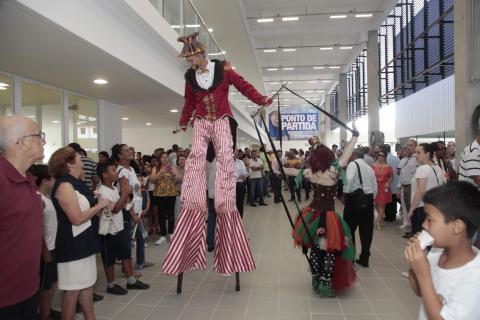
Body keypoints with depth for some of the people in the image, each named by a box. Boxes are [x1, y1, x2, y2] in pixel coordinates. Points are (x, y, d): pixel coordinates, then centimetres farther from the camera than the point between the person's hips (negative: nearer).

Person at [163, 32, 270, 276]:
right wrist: (183, 122, 23)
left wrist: (262, 100, -9)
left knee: (225, 159, -12)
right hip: (201, 123, 3)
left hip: (222, 121, -3)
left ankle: (225, 205, -10)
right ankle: (193, 204, -13)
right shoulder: (190, 77, 9)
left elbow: (243, 86, 0)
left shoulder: (223, 69, -2)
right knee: (195, 158, -12)